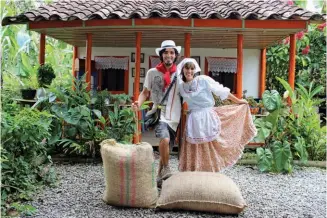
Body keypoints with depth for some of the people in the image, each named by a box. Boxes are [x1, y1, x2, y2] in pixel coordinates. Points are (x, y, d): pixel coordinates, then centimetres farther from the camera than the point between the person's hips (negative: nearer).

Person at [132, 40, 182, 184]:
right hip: (159, 114, -3)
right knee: (165, 140, -29)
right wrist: (139, 103, -14)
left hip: (174, 117, 3)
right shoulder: (152, 72, 0)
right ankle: (166, 169, -6)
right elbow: (145, 92, 5)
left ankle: (160, 176, 30)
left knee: (166, 146, 11)